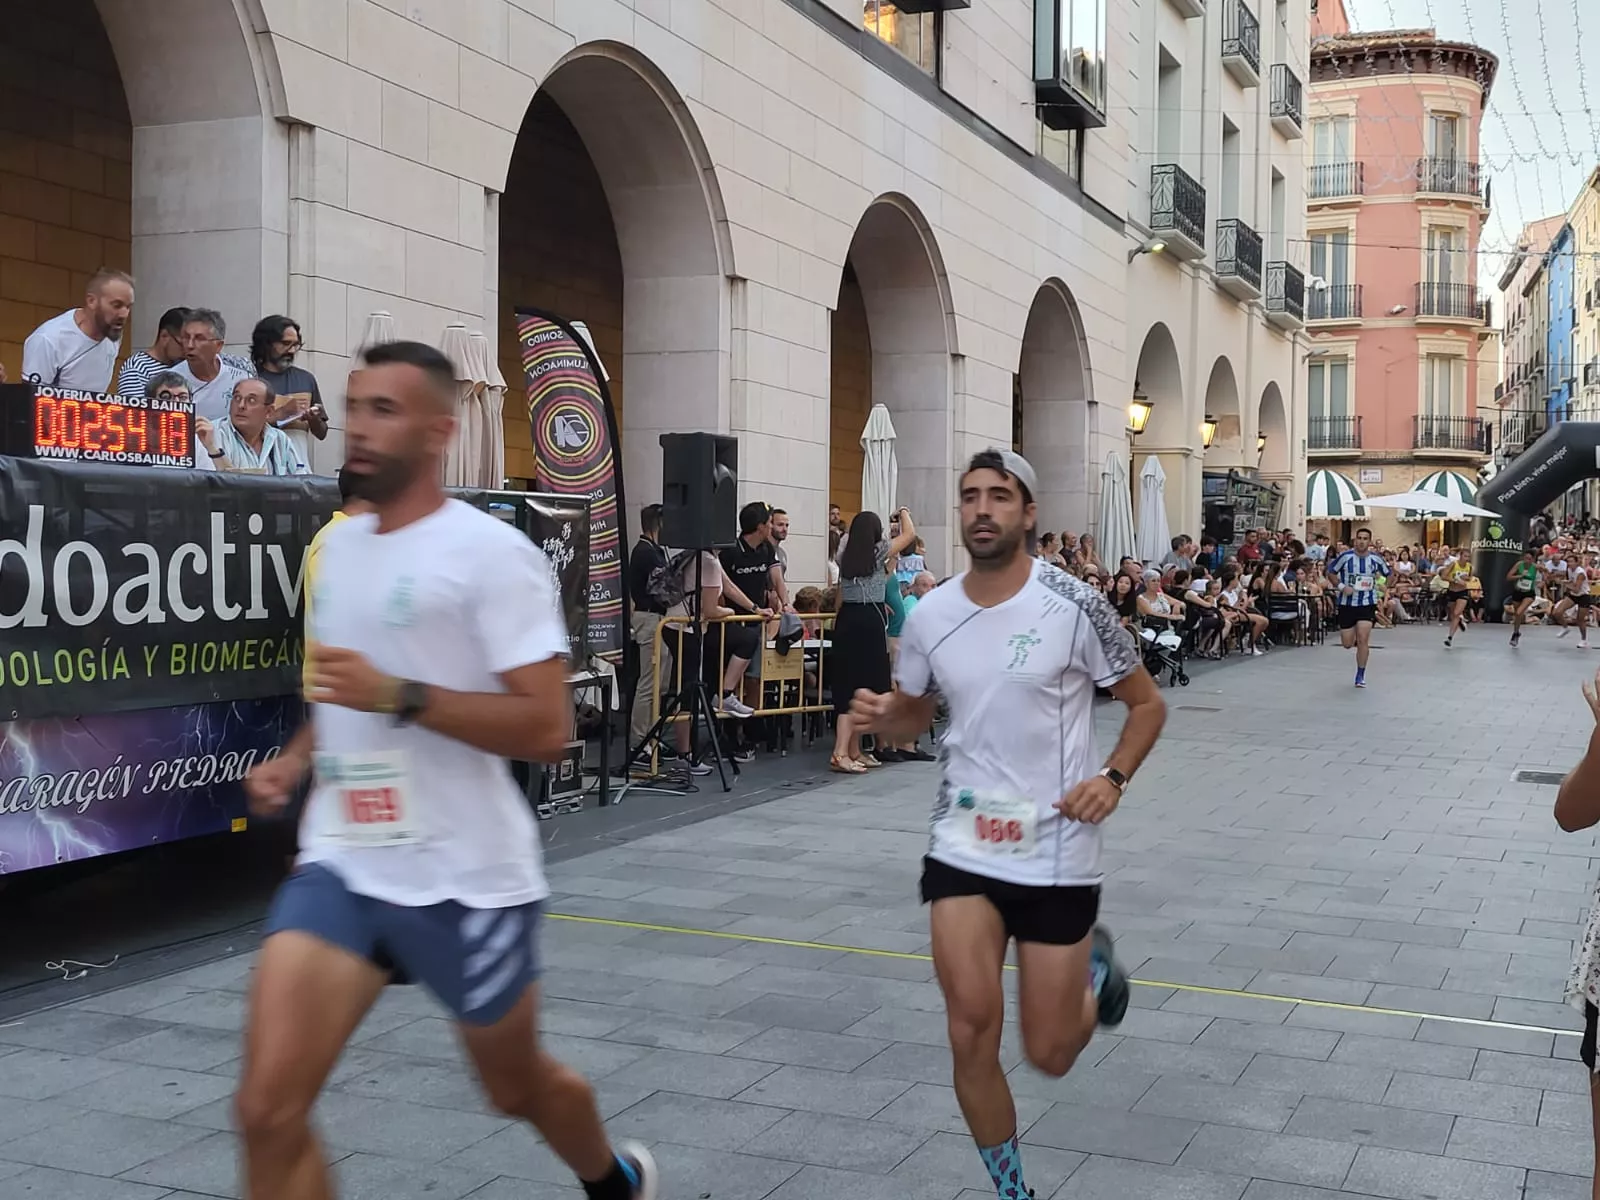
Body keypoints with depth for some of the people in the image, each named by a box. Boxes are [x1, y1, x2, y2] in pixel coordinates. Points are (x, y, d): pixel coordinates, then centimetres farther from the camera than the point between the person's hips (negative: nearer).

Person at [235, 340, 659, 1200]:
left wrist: (397, 697, -26)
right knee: (267, 1109, -9)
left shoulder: (491, 552, -13)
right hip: (339, 866, 5)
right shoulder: (338, 545, 10)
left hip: (463, 880, -5)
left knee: (518, 1087, 17)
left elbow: (546, 729, -18)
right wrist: (295, 759, 6)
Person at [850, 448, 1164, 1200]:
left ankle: (1094, 966, 41)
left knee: (1049, 1053, 5)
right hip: (962, 849, 3)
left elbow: (1146, 703, 0)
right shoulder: (929, 615, -1)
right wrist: (879, 716, -9)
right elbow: (913, 714, 15)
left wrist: (1112, 777, -16)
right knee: (972, 1032, -7)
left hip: (1057, 855, -2)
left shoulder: (1072, 605, -12)